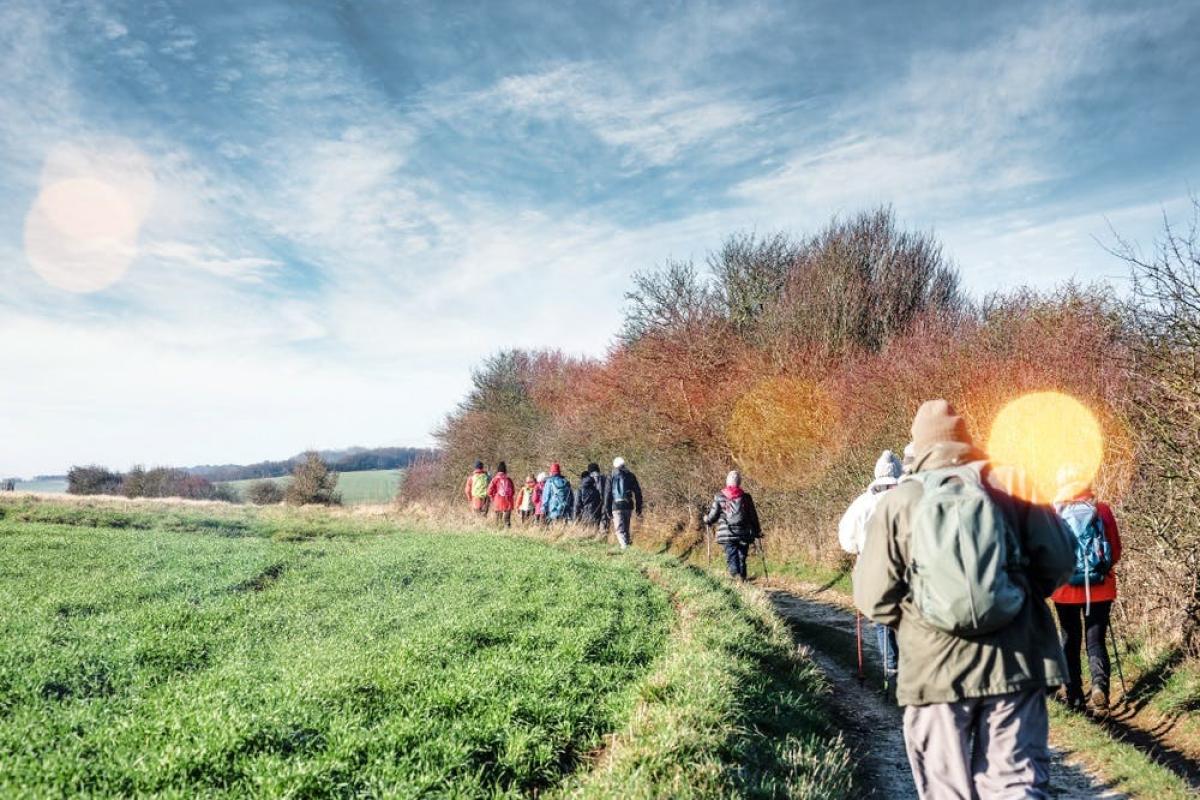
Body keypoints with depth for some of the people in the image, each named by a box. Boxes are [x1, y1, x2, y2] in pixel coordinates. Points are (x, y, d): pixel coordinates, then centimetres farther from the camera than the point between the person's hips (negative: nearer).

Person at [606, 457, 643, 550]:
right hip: (629, 505, 3)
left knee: (620, 529, -3)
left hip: (617, 506, -3)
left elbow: (608, 494, -1)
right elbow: (638, 492, 7)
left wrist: (607, 510, 3)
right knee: (626, 528, 18)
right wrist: (638, 508, 11)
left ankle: (625, 546, -21)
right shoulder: (631, 476, 7)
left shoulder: (611, 477, 1)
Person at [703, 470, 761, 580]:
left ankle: (735, 573, -27)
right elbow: (753, 516, 8)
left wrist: (707, 520, 25)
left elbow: (713, 515, 2)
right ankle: (742, 577, 13)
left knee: (731, 557, -4)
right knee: (742, 558, 13)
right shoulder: (746, 497, 2)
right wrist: (757, 531, 20)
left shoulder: (719, 497, -2)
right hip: (744, 534, 2)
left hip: (727, 535, -2)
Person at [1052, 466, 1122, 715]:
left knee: (1070, 639, 13)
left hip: (1066, 588, 0)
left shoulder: (1054, 513, -8)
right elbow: (1116, 551, 1)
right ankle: (1099, 686, -14)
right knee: (1096, 640, 7)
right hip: (1100, 587, 0)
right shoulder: (1102, 510, -5)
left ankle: (1072, 693, 18)